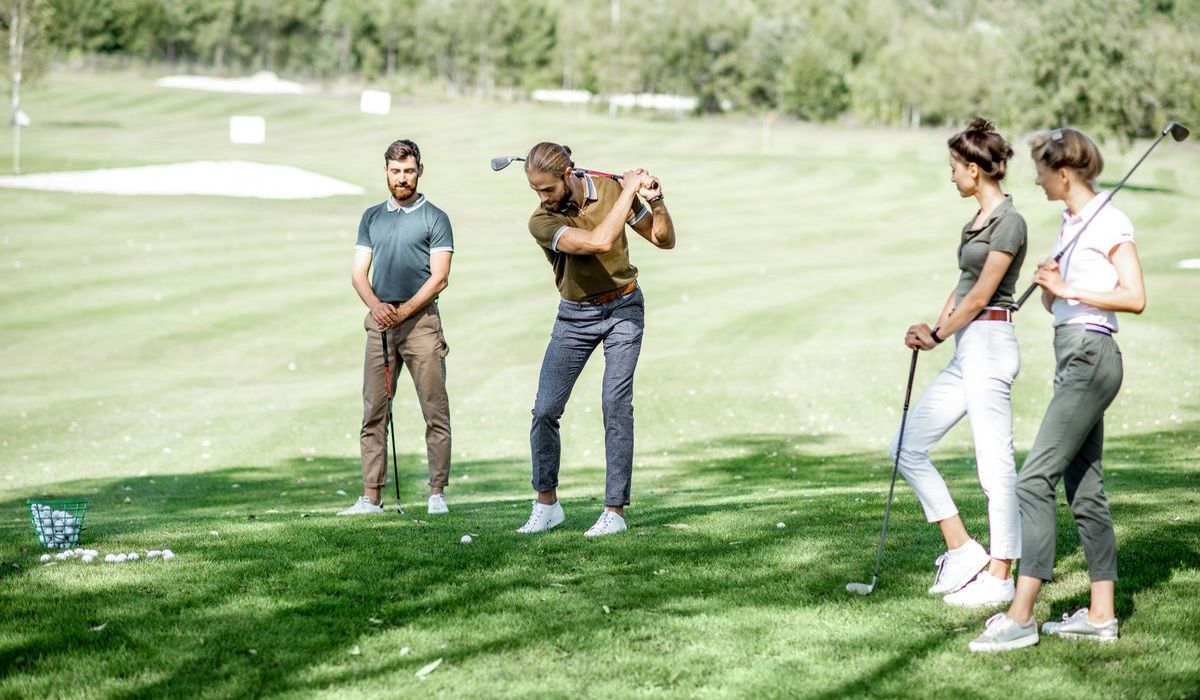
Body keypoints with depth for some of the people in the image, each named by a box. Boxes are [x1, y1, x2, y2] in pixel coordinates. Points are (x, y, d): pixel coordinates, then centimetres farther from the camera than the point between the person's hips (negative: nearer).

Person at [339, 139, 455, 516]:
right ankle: (371, 496, 2)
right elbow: (359, 273, 10)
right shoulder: (372, 217, 16)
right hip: (379, 324, 4)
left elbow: (439, 277, -5)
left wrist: (403, 310, -15)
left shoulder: (435, 218, 3)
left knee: (435, 411, -6)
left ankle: (437, 494, -4)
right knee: (373, 413, 1)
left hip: (421, 321, -4)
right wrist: (376, 305, -10)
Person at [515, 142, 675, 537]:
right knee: (545, 411, -5)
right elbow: (599, 241, -34)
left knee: (616, 408, -8)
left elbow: (665, 241, -1)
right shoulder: (541, 222, -18)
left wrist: (656, 201, -19)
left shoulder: (610, 190, -10)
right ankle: (546, 504, 10)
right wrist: (629, 191, -28)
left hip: (623, 308, 0)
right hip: (575, 315, 0)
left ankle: (615, 511, -5)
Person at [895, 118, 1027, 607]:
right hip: (966, 351, 10)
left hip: (989, 344, -10)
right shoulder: (979, 219, 18)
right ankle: (963, 552, 12)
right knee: (907, 449, 9)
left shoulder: (1008, 222, -11)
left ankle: (999, 576, -2)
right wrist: (934, 332, 3)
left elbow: (980, 296, -12)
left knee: (994, 461, -6)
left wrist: (937, 335, -2)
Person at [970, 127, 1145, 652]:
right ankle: (1101, 615, 13)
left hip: (1092, 357, -10)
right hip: (1073, 358, 10)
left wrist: (1067, 289, -16)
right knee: (1084, 488, 9)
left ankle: (1020, 616, -16)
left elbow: (1135, 297, -17)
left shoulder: (1109, 223, -9)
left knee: (1035, 479, -14)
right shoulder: (1070, 223, 17)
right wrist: (1048, 284, -1)